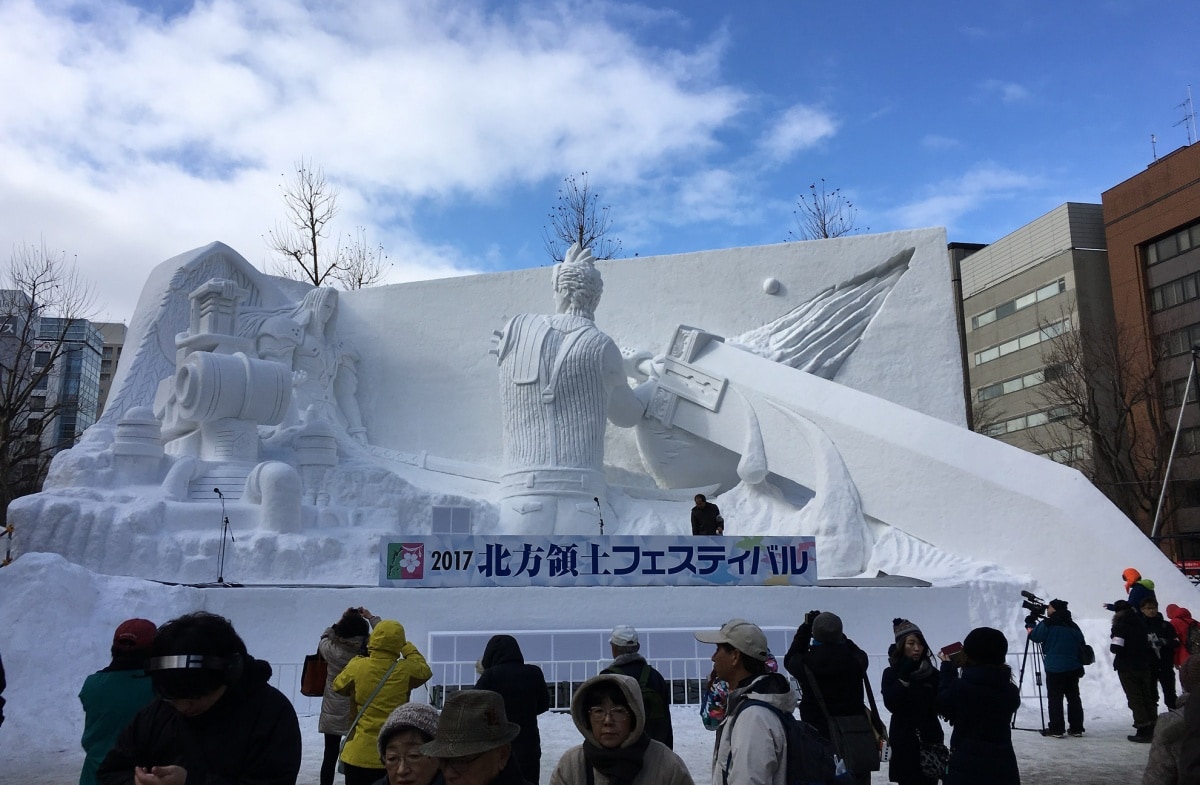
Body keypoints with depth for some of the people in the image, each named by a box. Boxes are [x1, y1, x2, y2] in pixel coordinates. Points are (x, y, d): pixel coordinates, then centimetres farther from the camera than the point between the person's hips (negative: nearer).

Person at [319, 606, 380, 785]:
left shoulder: (330, 650, -13)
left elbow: (324, 637, 10)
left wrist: (342, 619, 9)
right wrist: (371, 617, 0)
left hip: (333, 713, 2)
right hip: (358, 714, -2)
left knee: (330, 755, 12)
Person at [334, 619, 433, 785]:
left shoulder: (357, 667, -10)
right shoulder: (405, 671, -10)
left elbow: (338, 686, 10)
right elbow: (425, 670, 12)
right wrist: (407, 647, 19)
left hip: (358, 755, 0)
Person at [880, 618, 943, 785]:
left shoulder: (932, 673, 6)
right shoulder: (891, 674, -2)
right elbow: (891, 704, -16)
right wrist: (905, 677, -18)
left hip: (930, 741, 3)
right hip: (904, 743, -3)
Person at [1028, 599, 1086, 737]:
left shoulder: (1047, 624, -8)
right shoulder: (1073, 626, 10)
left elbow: (1035, 636, -5)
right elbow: (1082, 646, 14)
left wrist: (1030, 628, 16)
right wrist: (1080, 668, 20)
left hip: (1055, 669, -6)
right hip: (1073, 668, 6)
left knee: (1055, 699, -2)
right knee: (1073, 697, 12)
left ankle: (1056, 729, -2)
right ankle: (1076, 728, 15)